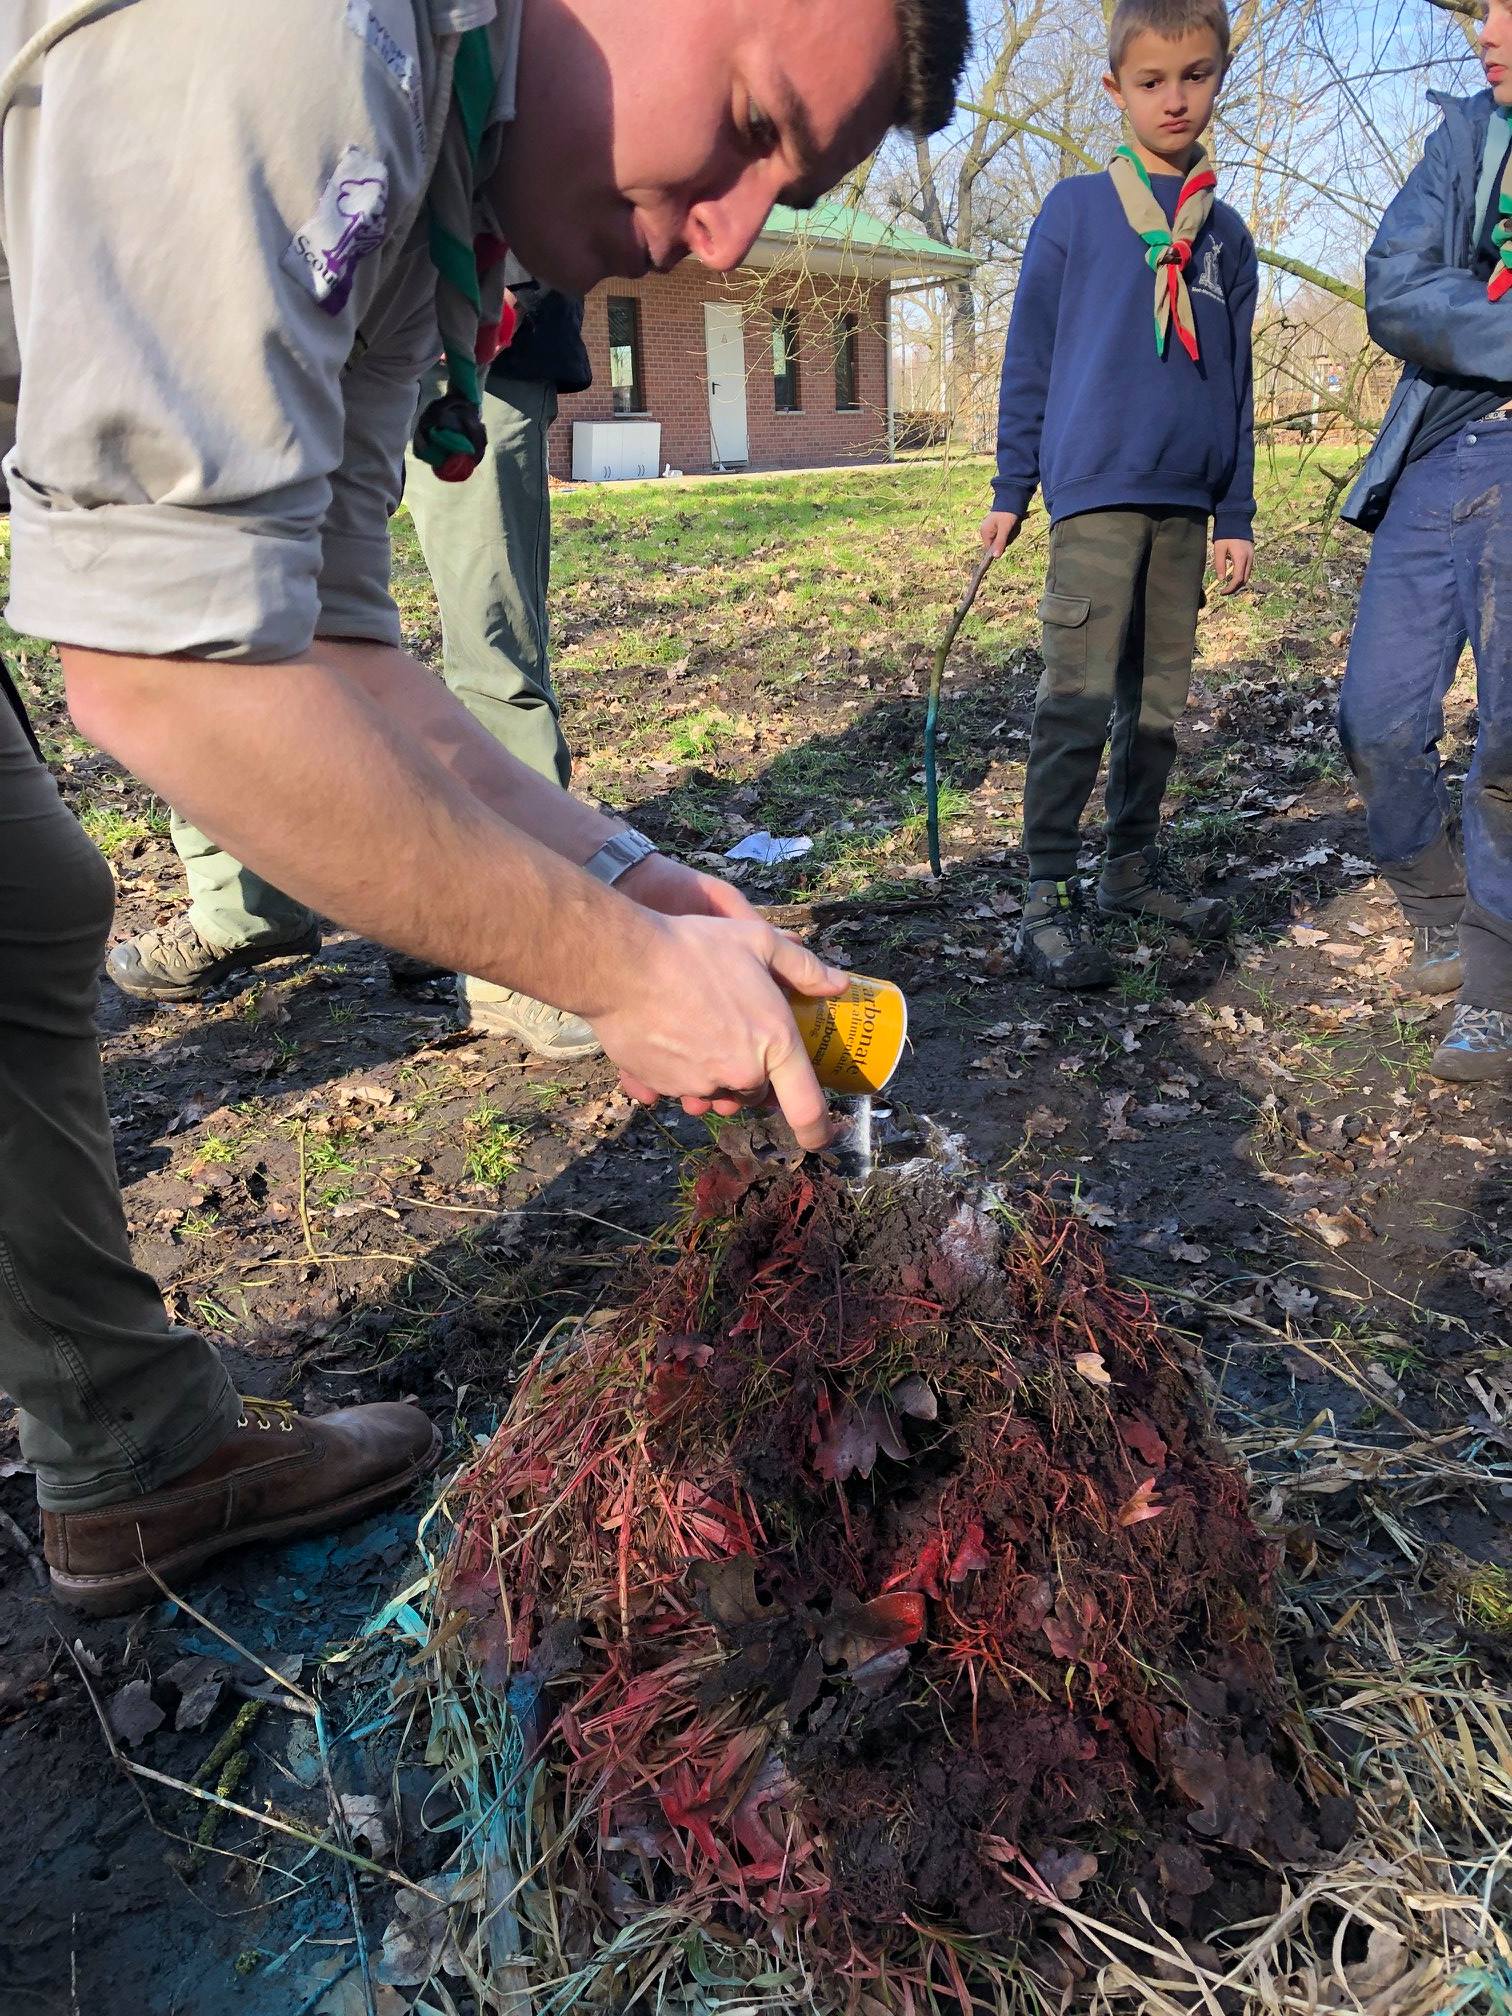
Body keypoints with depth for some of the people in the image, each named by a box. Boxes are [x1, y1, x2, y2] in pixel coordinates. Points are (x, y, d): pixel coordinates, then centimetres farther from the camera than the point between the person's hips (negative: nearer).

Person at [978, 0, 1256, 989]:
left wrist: (1237, 516, 11)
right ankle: (1049, 898, -7)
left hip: (1185, 504, 5)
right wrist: (1011, 489, 2)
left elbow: (1235, 385, 16)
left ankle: (1134, 863, 21)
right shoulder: (1075, 208, 5)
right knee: (1080, 695, -11)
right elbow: (1030, 355, 5)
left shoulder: (1228, 234, 15)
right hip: (1095, 490, -5)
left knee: (1159, 695, 9)